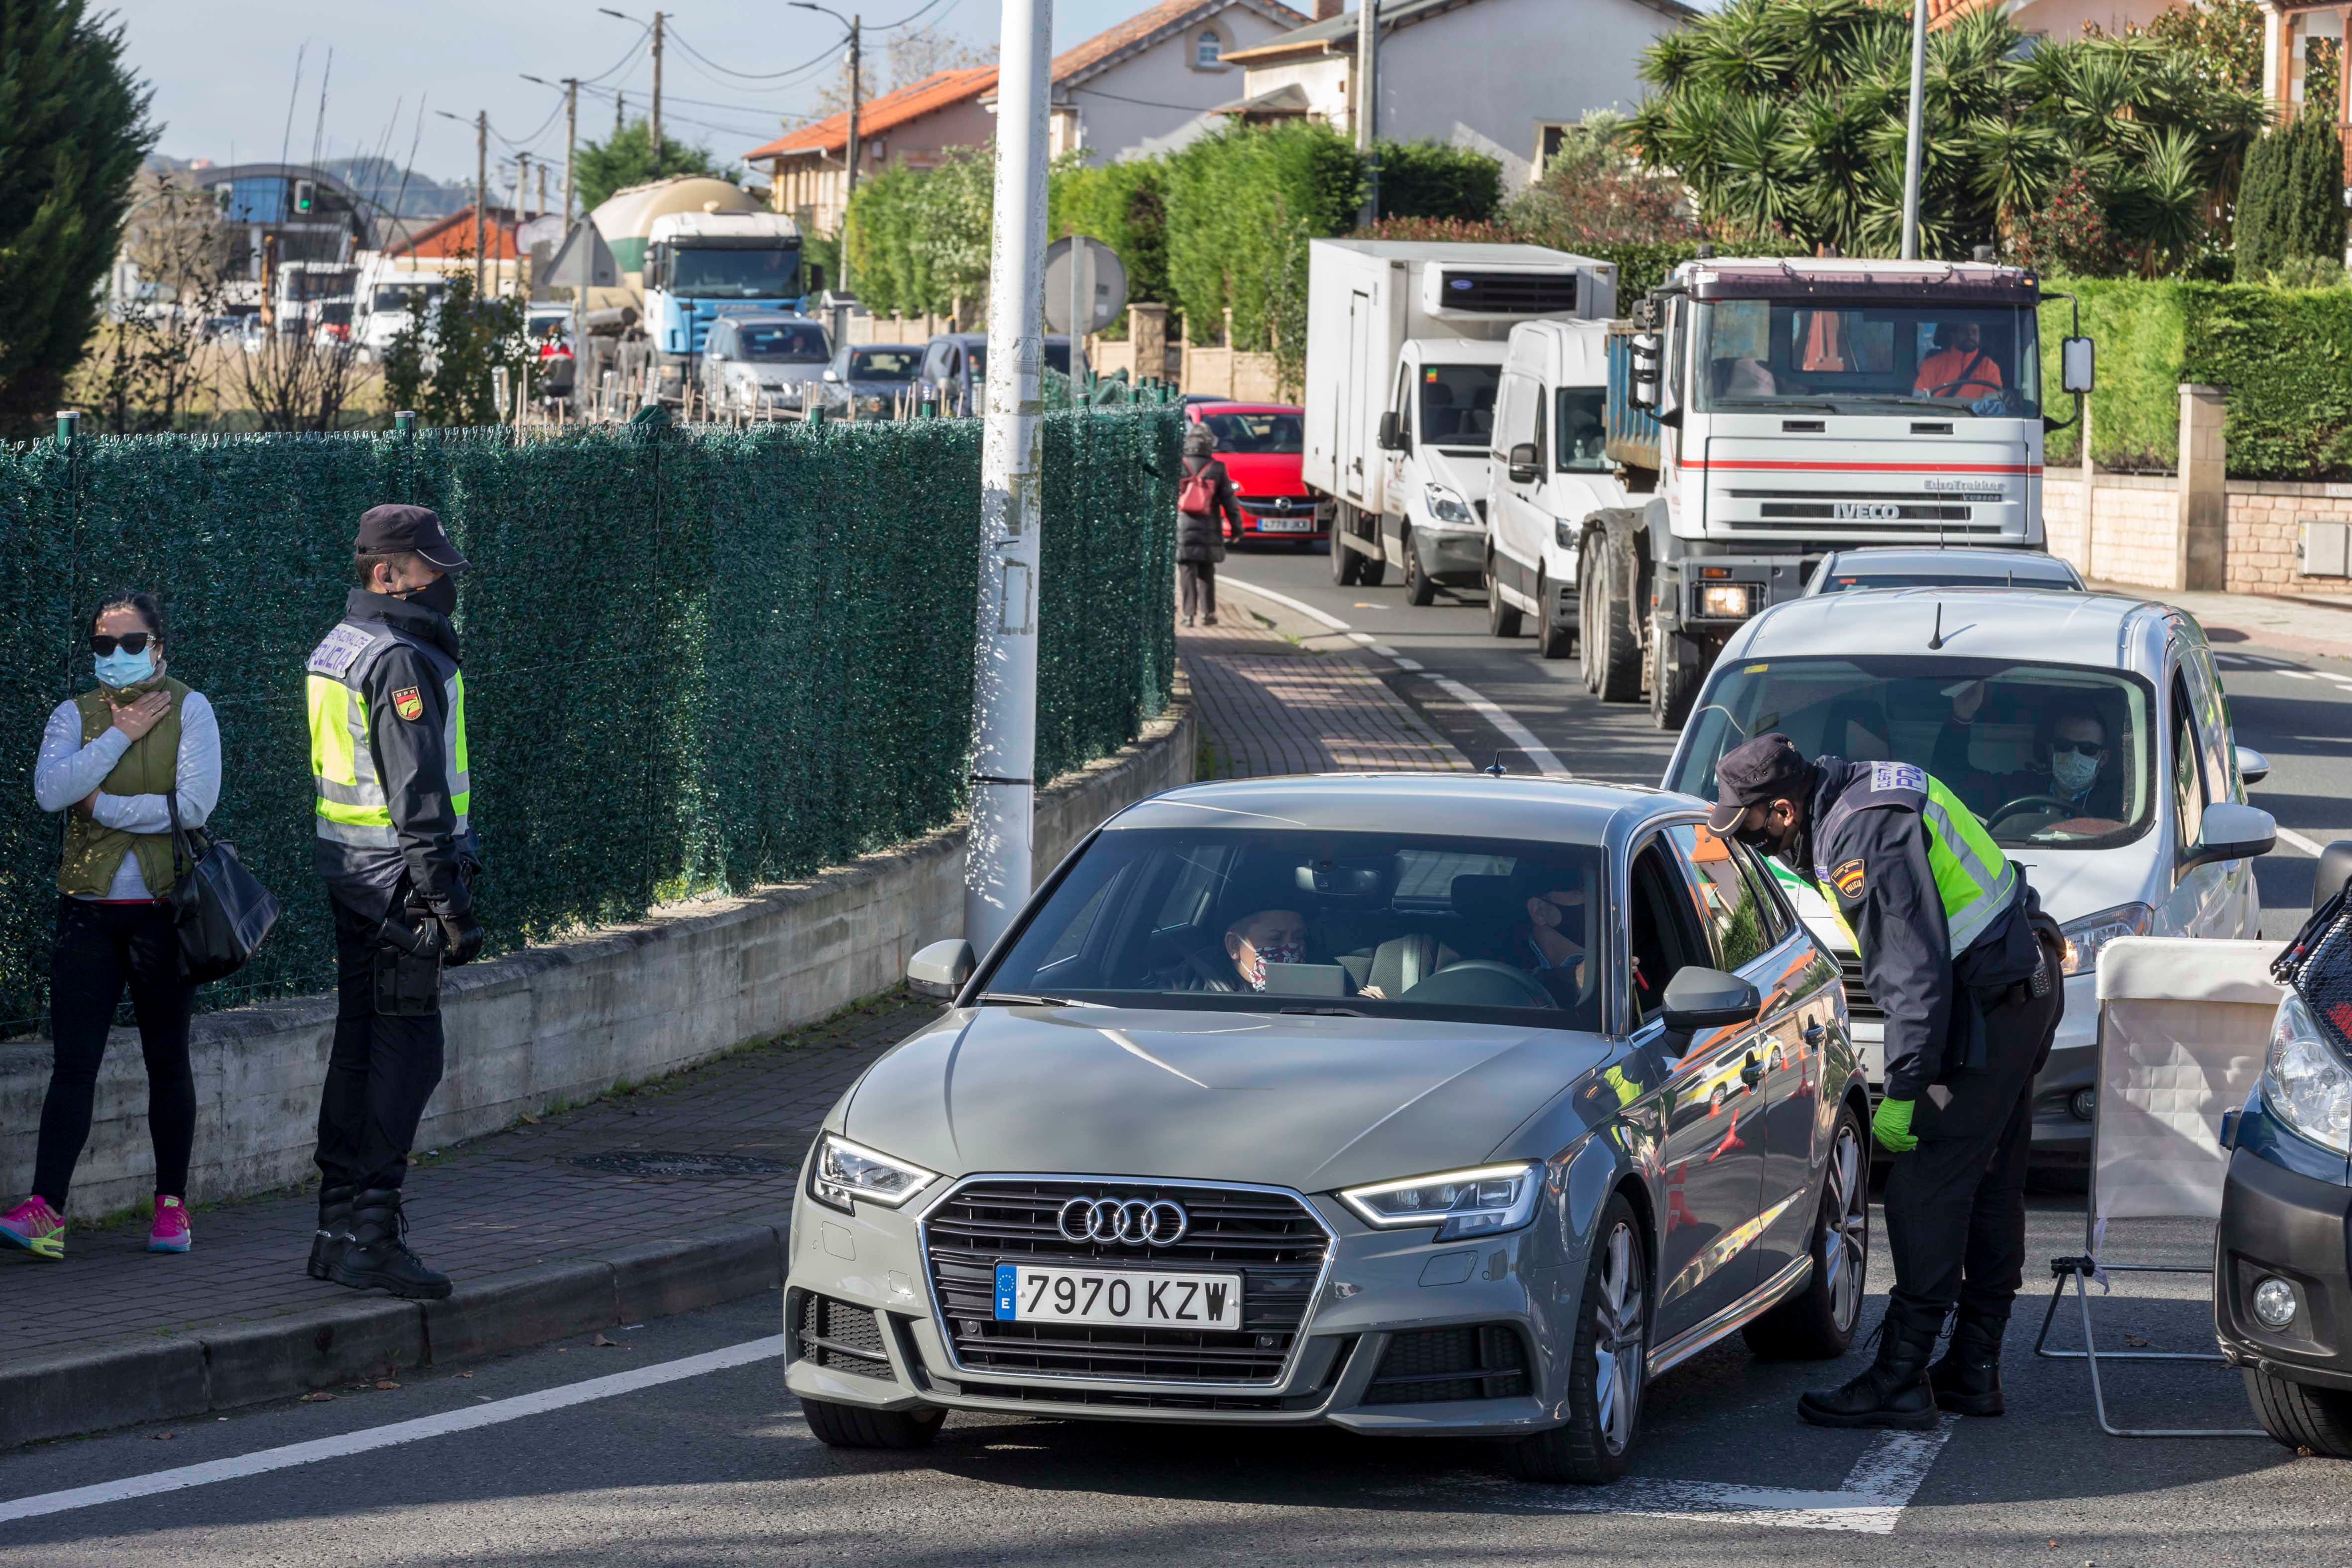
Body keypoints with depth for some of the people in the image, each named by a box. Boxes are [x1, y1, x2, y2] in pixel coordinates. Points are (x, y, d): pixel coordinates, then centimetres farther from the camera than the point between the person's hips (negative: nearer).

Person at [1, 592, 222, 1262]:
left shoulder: (188, 710, 0)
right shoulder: (75, 716, 7)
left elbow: (195, 803, -13)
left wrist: (102, 804, -9)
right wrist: (120, 736, -13)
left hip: (163, 905, -1)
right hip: (90, 906, 2)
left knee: (167, 1059, 6)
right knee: (74, 1060, -7)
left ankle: (172, 1205, 16)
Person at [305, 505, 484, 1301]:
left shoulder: (335, 650, 15)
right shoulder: (401, 663, -16)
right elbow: (417, 795, -20)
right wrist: (450, 905, -20)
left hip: (350, 871, 10)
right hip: (397, 878, -10)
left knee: (360, 1045, 14)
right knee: (406, 1050, -9)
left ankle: (340, 1226, 18)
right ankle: (371, 1234, -11)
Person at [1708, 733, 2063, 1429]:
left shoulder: (1864, 836, -21)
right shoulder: (1862, 792, 10)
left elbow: (1916, 971, -25)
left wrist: (1902, 1092, -22)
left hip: (1987, 1004, -11)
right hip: (2025, 982, 11)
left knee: (1926, 1193, -8)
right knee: (1991, 1189, 14)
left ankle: (1900, 1383, -7)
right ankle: (1973, 1370, 21)